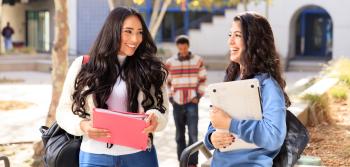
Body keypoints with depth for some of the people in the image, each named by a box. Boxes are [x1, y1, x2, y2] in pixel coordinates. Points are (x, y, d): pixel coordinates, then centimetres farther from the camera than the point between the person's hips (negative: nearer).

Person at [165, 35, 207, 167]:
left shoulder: (198, 60, 1)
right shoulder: (170, 62, 2)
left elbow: (203, 80, 6)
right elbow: (167, 82, 9)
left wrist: (199, 95, -3)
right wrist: (170, 97, 1)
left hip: (192, 102, -1)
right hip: (177, 103, 2)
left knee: (193, 133, -6)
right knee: (180, 134, 9)